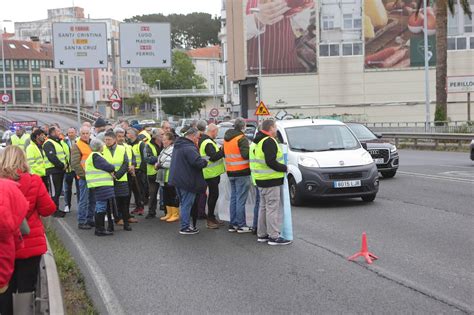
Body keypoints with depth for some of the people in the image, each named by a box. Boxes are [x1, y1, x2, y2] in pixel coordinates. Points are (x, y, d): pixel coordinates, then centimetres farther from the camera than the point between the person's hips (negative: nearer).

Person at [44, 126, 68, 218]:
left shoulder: (58, 142, 20)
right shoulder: (48, 143, -11)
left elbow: (64, 154, 22)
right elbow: (52, 157, -22)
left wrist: (66, 164, 4)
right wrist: (62, 165, -17)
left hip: (60, 170, 9)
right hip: (53, 170, -9)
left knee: (58, 190, 14)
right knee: (55, 191, -6)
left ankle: (57, 209, 22)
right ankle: (54, 210, -1)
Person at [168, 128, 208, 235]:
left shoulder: (178, 146, 14)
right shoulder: (189, 148, -20)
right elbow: (198, 162, -29)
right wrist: (205, 162, -8)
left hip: (177, 179, 10)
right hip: (187, 181, -10)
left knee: (184, 204, 18)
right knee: (187, 204, -2)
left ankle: (184, 225, 25)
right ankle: (185, 228, 3)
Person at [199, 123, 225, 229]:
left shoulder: (205, 140, 15)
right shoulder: (208, 143, -19)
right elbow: (213, 157, -25)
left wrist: (219, 149, 3)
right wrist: (223, 151, -18)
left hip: (212, 173, 11)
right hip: (212, 173, -11)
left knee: (213, 195, 16)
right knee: (214, 195, -6)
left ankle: (211, 217, 25)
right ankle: (210, 220, -1)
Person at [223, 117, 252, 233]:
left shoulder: (226, 138, 11)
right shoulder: (241, 138, -13)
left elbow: (224, 153, 18)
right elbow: (246, 154, -22)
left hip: (231, 172, 8)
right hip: (242, 172, -8)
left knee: (233, 198, 14)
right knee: (241, 200, -4)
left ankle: (233, 224, 17)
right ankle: (241, 225, -1)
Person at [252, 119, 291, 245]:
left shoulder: (260, 141, 16)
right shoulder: (269, 141, -16)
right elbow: (270, 162, -24)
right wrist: (284, 168, -11)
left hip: (261, 180, 10)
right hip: (270, 180, -10)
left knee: (264, 207, 16)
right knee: (273, 208, -6)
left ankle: (262, 234, 24)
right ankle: (274, 236, -4)